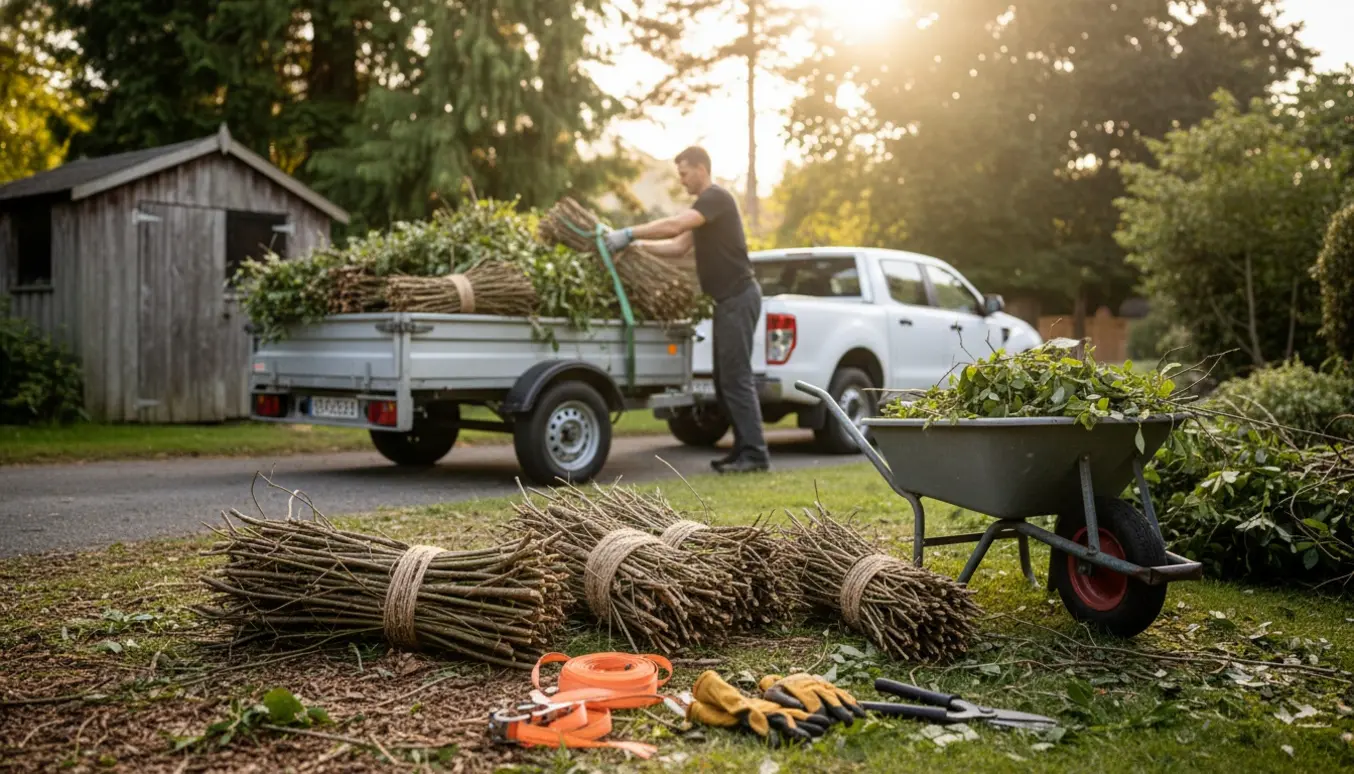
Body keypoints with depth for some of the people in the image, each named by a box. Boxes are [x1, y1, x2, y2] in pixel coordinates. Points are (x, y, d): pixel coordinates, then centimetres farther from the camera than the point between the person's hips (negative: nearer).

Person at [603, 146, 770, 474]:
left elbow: (674, 226, -26)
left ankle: (755, 453, -8)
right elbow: (678, 246, 17)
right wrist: (639, 245, 6)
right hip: (728, 299, 10)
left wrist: (629, 233, -23)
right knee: (725, 379, 12)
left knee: (736, 377, -10)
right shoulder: (705, 204, 20)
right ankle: (743, 448, 16)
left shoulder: (716, 197, -12)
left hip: (738, 297, -10)